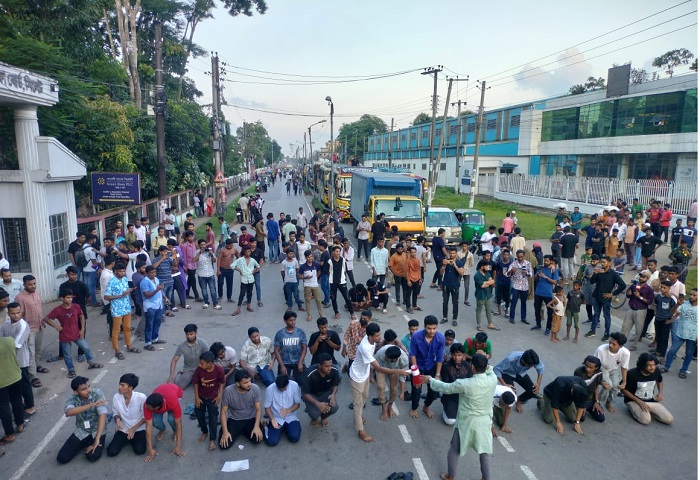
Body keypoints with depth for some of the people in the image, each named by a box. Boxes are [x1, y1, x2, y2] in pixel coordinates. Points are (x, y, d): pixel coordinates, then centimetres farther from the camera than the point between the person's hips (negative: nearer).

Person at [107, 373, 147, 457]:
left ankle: (133, 439, 11)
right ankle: (127, 439, 15)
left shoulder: (141, 397, -23)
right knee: (111, 452, -16)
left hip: (138, 429, -3)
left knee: (140, 450, -23)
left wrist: (133, 429, -15)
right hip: (123, 430, 3)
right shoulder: (116, 397, -13)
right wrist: (117, 419, -17)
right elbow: (115, 413, 5)